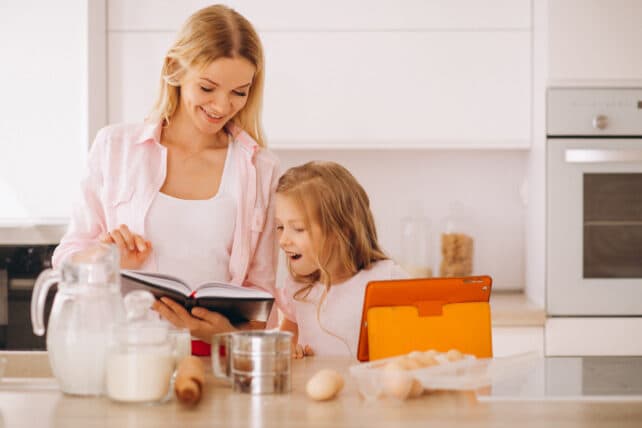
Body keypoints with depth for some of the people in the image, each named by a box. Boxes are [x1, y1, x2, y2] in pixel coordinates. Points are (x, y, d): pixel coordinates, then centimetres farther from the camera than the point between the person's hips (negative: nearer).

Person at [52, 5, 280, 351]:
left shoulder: (262, 169, 7)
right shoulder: (115, 147, 6)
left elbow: (263, 289, 9)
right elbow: (69, 256, 12)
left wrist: (228, 331, -11)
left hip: (216, 358, -1)